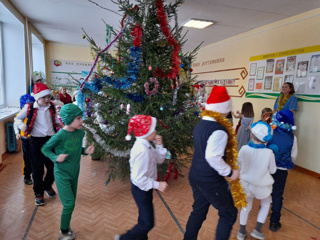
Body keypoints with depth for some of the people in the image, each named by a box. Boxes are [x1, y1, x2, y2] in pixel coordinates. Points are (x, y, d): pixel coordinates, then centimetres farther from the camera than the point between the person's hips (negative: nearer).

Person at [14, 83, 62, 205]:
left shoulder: (51, 107, 2)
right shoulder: (29, 107, -7)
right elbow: (18, 119, 5)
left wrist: (59, 124, -2)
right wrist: (22, 125, -16)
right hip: (36, 141, -3)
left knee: (53, 166, 12)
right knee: (37, 169, 6)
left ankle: (48, 186, 39)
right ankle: (38, 193, 26)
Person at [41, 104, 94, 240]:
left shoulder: (80, 132, -6)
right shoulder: (60, 135, -22)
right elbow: (45, 149, -7)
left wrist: (86, 151, -9)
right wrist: (56, 157, -23)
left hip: (75, 172, 6)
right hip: (62, 173, -6)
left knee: (71, 203, 17)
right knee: (69, 203, -5)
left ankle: (65, 228, 39)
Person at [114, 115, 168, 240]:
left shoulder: (146, 145, -1)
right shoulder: (142, 151, -31)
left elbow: (159, 159, 8)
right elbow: (138, 178, -30)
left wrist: (159, 145, -7)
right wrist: (157, 185, -24)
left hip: (145, 188, 9)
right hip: (141, 190, -9)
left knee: (144, 218, 24)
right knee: (148, 223, 4)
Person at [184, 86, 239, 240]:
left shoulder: (200, 125, 5)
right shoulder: (219, 130, -22)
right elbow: (213, 157, -28)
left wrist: (225, 144, 12)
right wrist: (230, 172, -16)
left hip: (195, 176, 8)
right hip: (211, 181, -8)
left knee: (198, 211, 22)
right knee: (229, 213, 13)